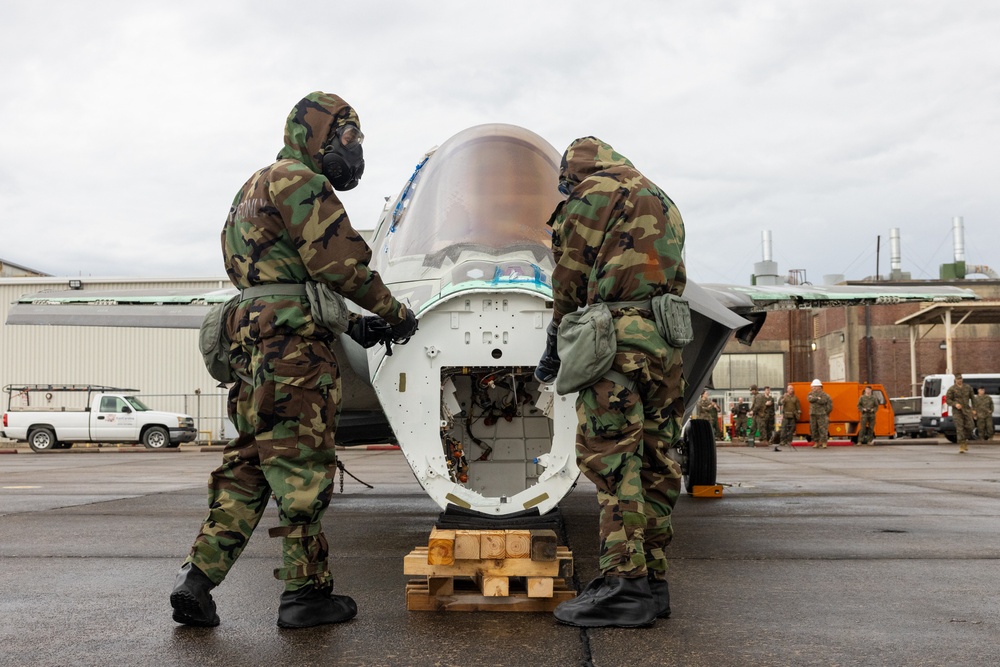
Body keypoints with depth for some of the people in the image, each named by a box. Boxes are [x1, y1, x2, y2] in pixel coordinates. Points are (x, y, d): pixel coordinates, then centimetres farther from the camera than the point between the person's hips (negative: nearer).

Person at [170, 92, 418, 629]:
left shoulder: (255, 188, 28)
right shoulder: (299, 181, -5)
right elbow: (340, 263, -12)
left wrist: (351, 324, 18)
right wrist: (394, 313, -1)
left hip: (252, 343, 10)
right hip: (293, 345, -10)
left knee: (249, 465, 10)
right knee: (301, 467, -5)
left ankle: (196, 580, 6)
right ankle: (305, 592, 1)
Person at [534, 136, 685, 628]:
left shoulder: (591, 194, 3)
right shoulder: (663, 204, 28)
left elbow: (570, 280, 1)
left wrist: (554, 348, 11)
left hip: (618, 338, -8)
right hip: (667, 341, 8)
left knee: (610, 457, -10)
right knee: (654, 463, 7)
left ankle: (624, 583, -13)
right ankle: (651, 581, 11)